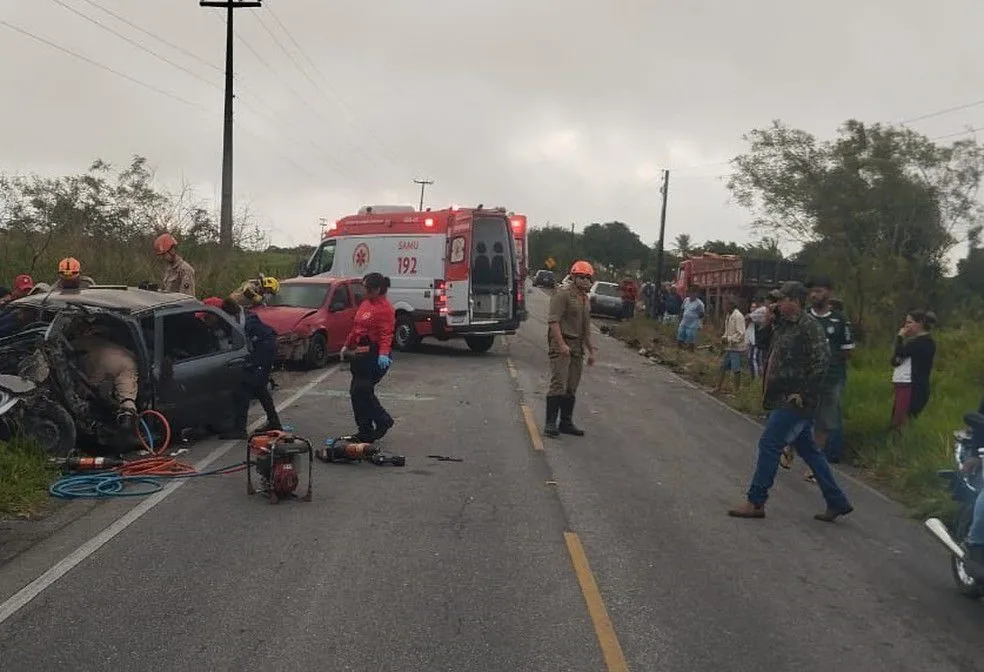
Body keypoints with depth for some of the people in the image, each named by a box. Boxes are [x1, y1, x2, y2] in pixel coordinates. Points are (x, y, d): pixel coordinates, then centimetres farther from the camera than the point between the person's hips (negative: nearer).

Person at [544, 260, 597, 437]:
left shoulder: (585, 299, 19)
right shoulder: (563, 294, -8)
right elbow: (553, 321, -17)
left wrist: (591, 351, 23)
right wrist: (561, 344, -24)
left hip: (577, 347, 8)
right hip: (560, 345, -8)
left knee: (572, 388, 9)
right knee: (558, 384, -14)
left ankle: (566, 422, 16)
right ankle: (550, 423, -12)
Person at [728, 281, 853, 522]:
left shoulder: (810, 327, -14)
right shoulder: (784, 326, 15)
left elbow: (821, 361, -21)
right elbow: (774, 360, 23)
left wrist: (804, 393, -20)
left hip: (795, 401, -10)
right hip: (782, 400, 10)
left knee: (769, 445, -7)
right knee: (808, 450, 14)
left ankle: (755, 502, 0)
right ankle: (837, 502, 23)